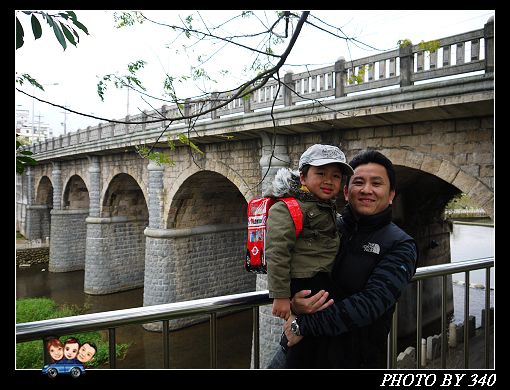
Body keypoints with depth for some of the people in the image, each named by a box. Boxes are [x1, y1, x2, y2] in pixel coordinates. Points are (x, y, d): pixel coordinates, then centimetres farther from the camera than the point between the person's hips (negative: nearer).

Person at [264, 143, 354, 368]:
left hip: (321, 283, 10)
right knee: (305, 343, 0)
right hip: (302, 286, -9)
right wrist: (280, 296, -25)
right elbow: (276, 252, -24)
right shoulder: (288, 208, -19)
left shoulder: (328, 209, 12)